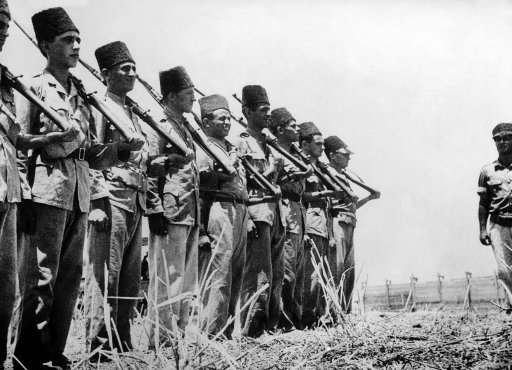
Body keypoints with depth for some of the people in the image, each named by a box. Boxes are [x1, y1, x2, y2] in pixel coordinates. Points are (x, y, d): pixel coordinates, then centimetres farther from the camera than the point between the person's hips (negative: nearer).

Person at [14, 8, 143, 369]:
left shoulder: (82, 93, 19)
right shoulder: (34, 87, 0)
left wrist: (122, 148, 3)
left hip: (80, 193, 7)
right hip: (47, 188, -7)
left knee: (71, 275, 8)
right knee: (42, 275, -8)